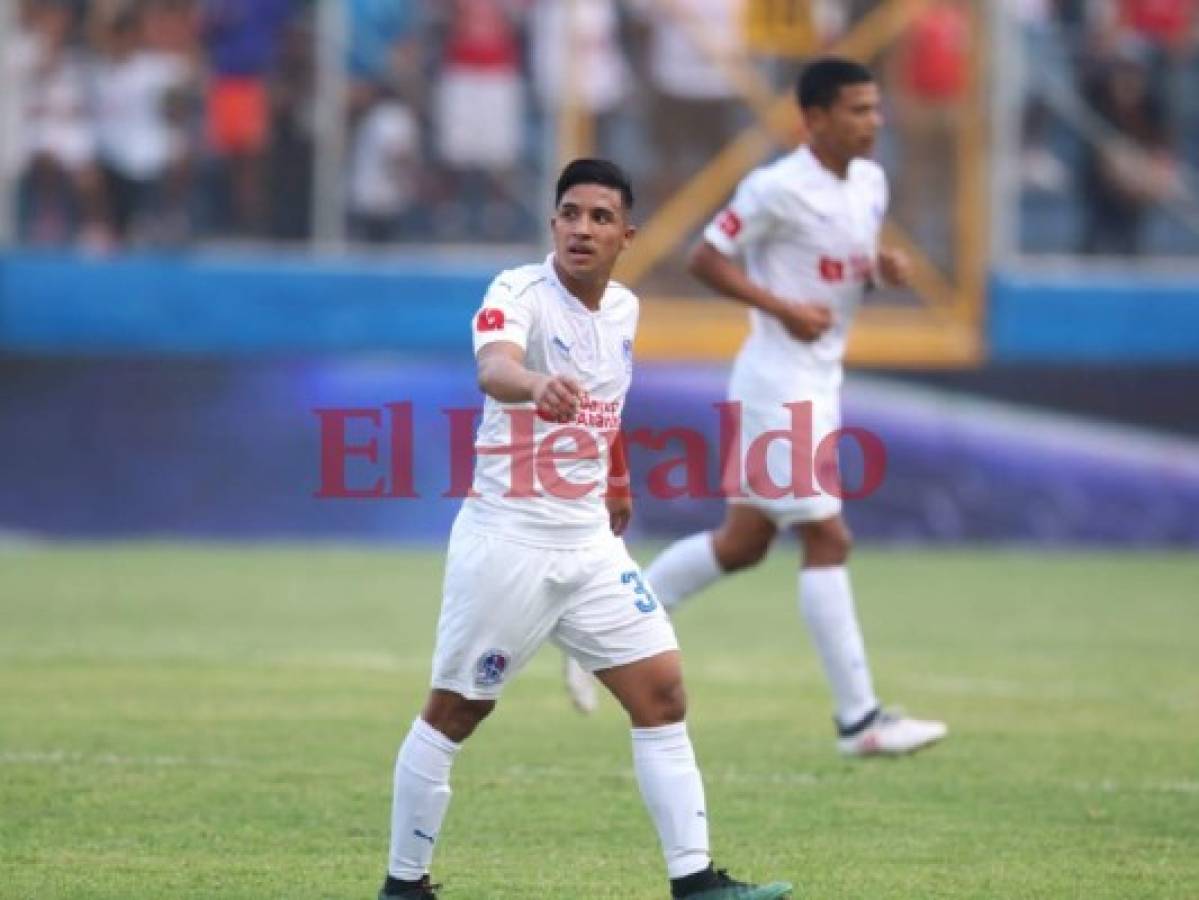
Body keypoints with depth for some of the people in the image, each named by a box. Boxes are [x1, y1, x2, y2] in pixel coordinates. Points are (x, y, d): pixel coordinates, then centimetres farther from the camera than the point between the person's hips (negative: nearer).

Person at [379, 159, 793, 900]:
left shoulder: (624, 309, 6)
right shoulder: (520, 295, -16)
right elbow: (494, 367, -39)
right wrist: (537, 384, -60)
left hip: (590, 541, 7)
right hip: (507, 540, -6)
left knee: (663, 692, -1)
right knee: (453, 715, 3)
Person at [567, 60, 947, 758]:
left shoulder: (871, 183, 9)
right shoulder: (778, 189, -16)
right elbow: (706, 259, -12)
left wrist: (883, 268, 0)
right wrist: (784, 309, -21)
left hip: (820, 380, 9)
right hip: (779, 381, -9)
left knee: (744, 543, 14)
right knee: (828, 539, -10)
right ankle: (859, 720, -8)